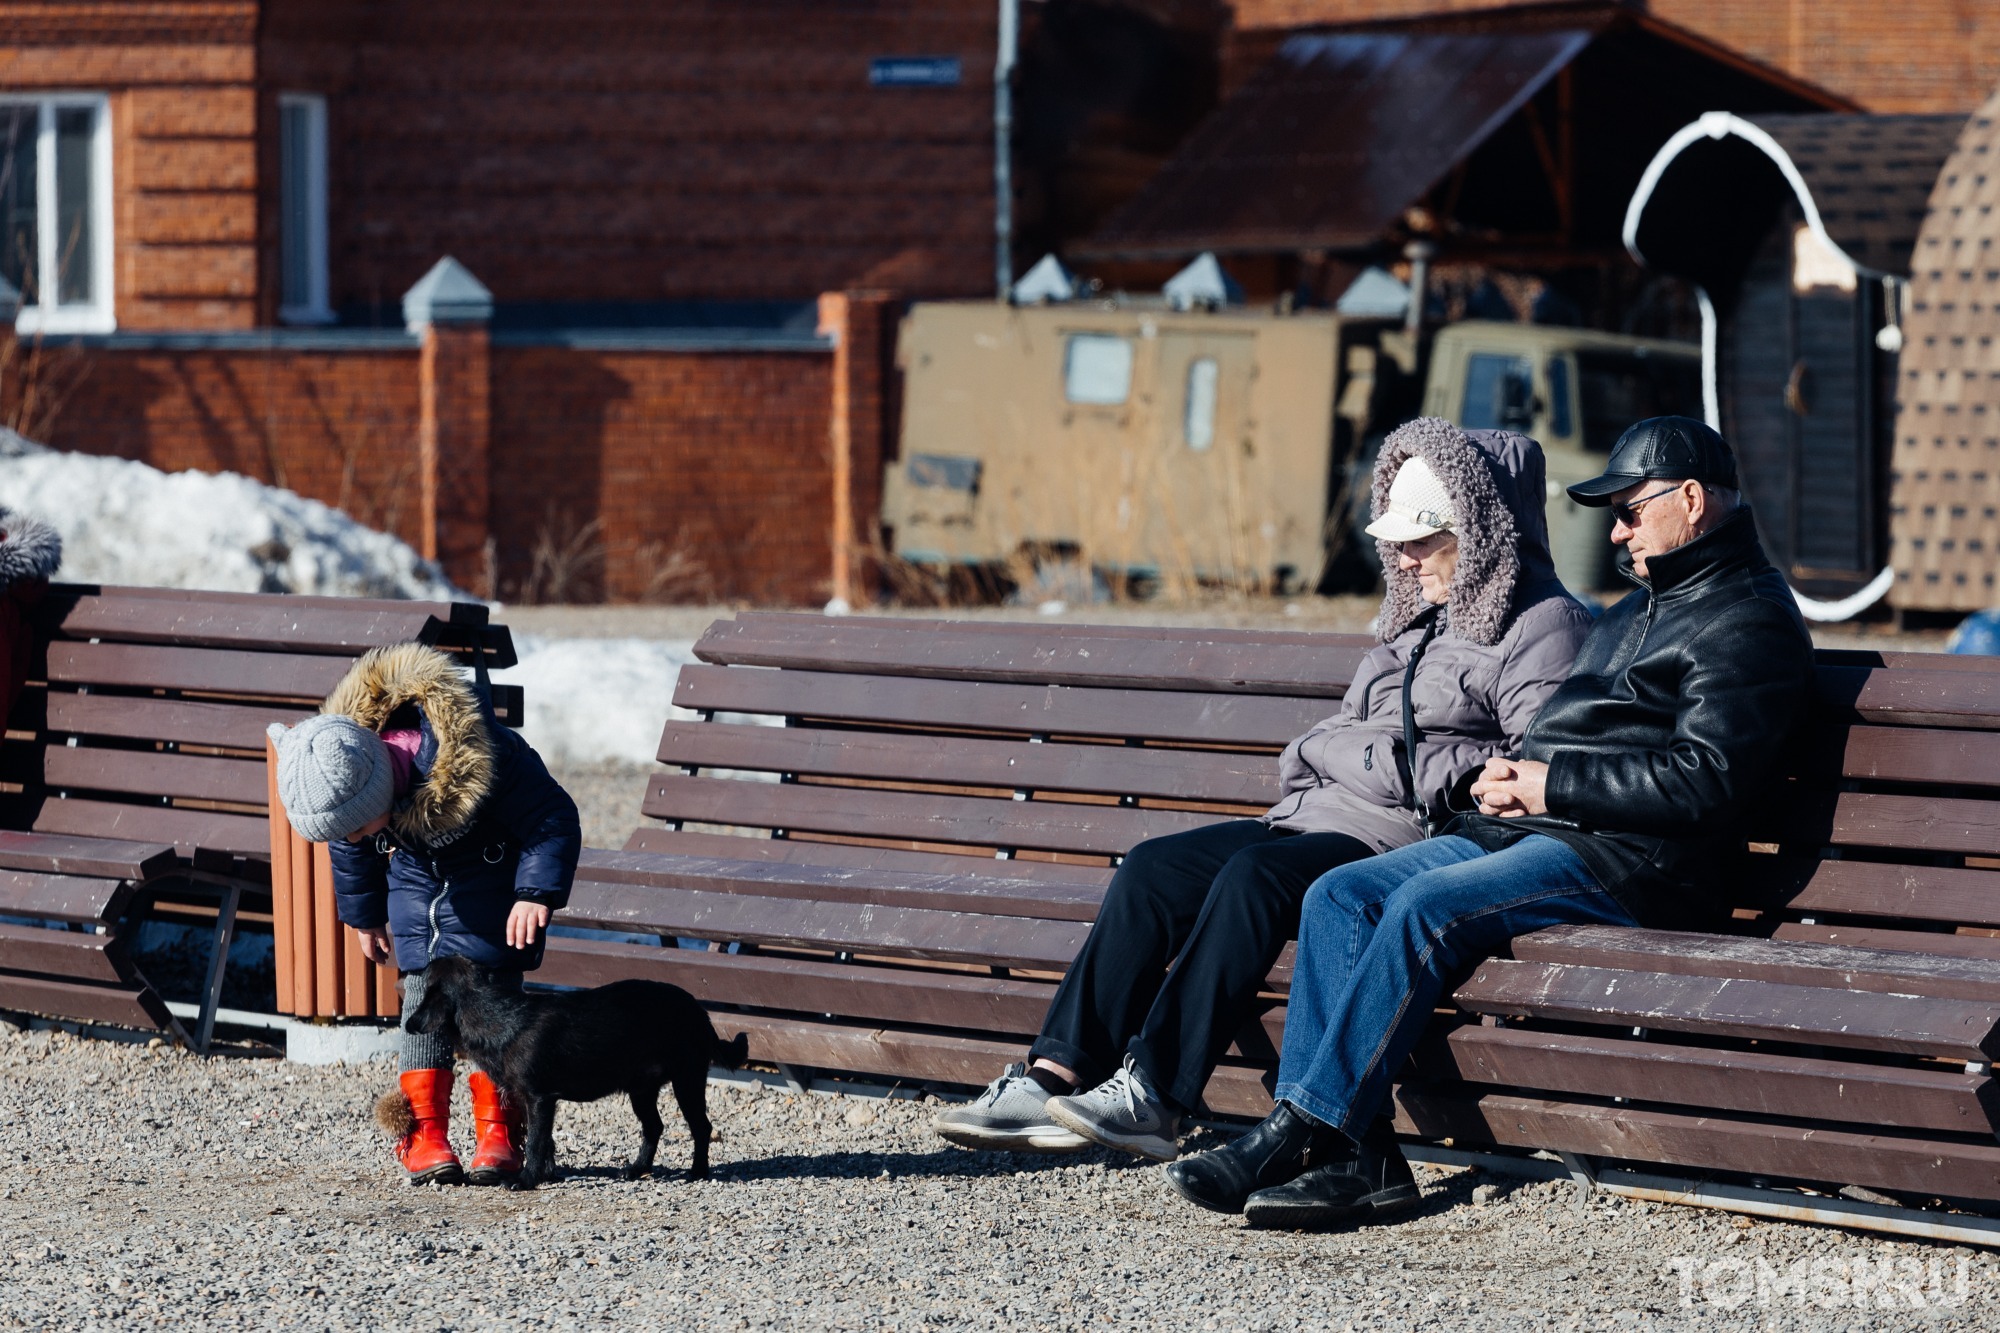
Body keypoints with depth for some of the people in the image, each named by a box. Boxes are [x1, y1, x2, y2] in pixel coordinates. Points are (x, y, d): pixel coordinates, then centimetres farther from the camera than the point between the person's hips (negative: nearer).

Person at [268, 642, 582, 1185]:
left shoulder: (474, 758, -42)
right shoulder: (342, 776, -25)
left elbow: (553, 816, -28)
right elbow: (351, 852, 0)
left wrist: (538, 892, -38)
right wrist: (365, 914, 12)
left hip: (493, 875, -4)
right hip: (417, 875, 4)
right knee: (424, 989, -7)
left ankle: (498, 1134, -5)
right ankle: (424, 1134, -4)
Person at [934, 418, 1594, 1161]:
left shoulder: (1545, 624, -1)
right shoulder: (1421, 618, 27)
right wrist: (1317, 754, 5)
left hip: (1409, 845, -9)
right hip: (1314, 820, 9)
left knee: (1256, 875, -33)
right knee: (1153, 870, -11)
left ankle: (1154, 1098, -34)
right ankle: (1057, 1079, -18)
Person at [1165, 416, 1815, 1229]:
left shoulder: (1751, 619, -4)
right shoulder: (1643, 606, 28)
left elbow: (1704, 779, -15)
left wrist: (1551, 787, -12)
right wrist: (1515, 775, 9)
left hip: (1624, 858, -10)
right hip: (1527, 830, 10)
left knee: (1427, 907, -29)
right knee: (1339, 897, -10)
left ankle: (1304, 1137, -27)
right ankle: (1357, 1154, -21)